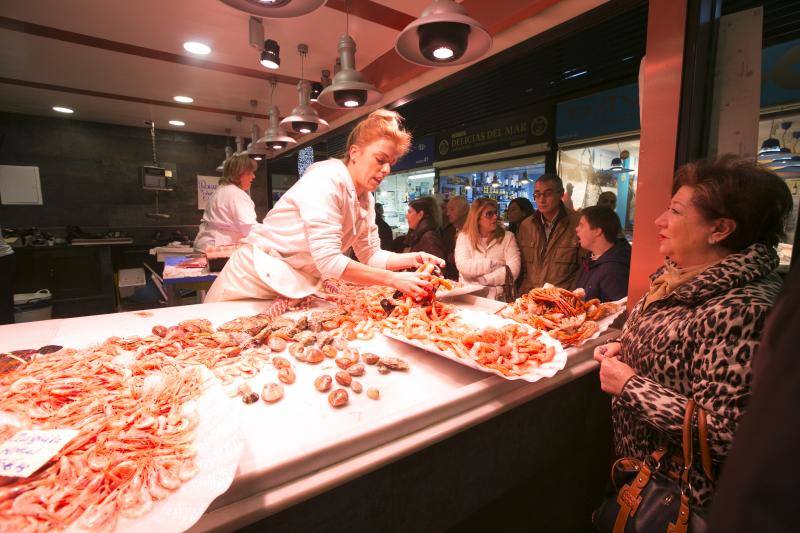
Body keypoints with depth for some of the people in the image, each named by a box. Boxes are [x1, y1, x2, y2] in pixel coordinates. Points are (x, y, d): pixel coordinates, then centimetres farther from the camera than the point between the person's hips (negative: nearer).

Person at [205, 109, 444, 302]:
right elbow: (329, 260, -30)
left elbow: (371, 255, 3)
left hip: (295, 288, 7)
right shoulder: (325, 180, -23)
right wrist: (393, 279, -28)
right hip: (257, 281, -7)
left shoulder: (366, 197, 2)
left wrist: (413, 258, -12)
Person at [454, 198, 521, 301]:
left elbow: (513, 271, -5)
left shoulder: (507, 237, 7)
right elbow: (463, 267, -8)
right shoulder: (464, 236, 7)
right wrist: (493, 264, -6)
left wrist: (483, 280, -11)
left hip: (498, 296, 0)